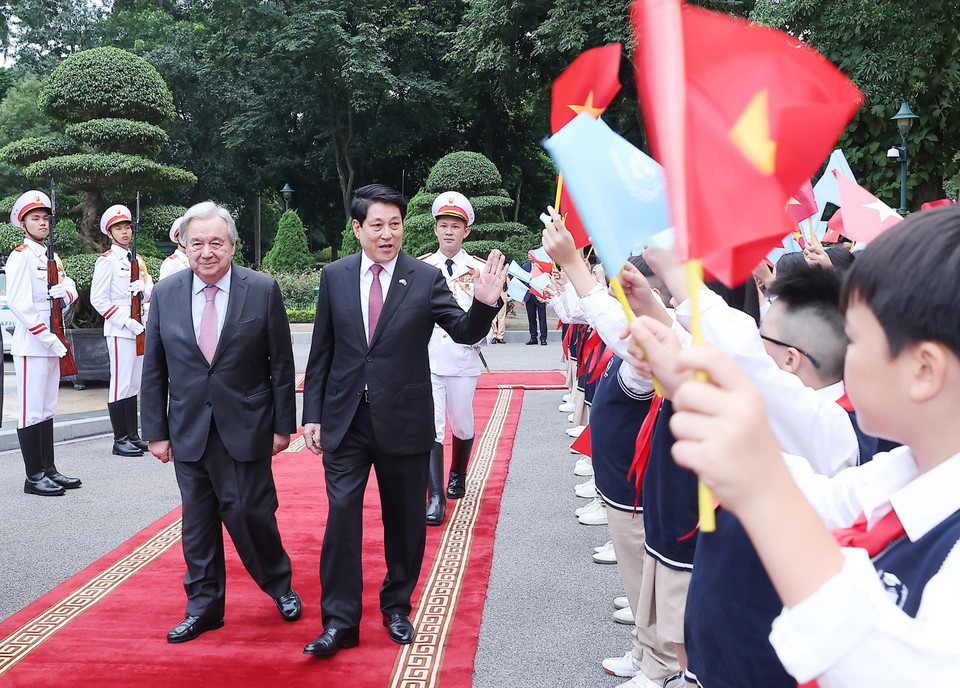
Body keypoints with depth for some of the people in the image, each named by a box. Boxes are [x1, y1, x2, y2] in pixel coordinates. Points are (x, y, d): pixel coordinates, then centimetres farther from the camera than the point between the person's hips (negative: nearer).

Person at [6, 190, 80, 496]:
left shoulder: (52, 258, 16)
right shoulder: (20, 256, -9)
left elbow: (71, 291, 18)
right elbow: (19, 304, -17)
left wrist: (64, 291, -7)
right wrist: (49, 339, -19)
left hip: (52, 342, 8)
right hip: (31, 344, -8)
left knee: (47, 410, 12)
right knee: (32, 412, -5)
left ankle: (49, 470, 18)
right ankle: (34, 477, 0)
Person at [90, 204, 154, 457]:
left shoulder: (138, 260, 16)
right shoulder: (107, 261, -5)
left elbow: (151, 293, 16)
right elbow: (98, 299, -10)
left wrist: (143, 289, -8)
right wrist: (125, 320, -18)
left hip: (140, 328, 7)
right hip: (119, 330, -7)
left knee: (135, 384, 10)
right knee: (121, 384, -6)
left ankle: (133, 436, 16)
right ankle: (120, 440, -1)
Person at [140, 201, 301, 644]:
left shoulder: (263, 291, -5)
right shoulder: (165, 294, 2)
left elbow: (281, 364, -2)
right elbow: (153, 371, 6)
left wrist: (283, 425, -2)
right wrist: (156, 432, 4)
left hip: (245, 430, -3)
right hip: (189, 431, 3)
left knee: (251, 514, 0)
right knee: (197, 521, 10)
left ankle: (280, 586, 27)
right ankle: (203, 607, 26)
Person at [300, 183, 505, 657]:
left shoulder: (427, 278, -3)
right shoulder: (334, 276, 3)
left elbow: (464, 333, -6)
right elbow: (322, 351, 6)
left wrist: (485, 302, -27)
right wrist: (312, 414, 4)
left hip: (404, 419, -1)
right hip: (345, 420, 1)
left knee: (404, 520, 11)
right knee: (341, 515, -2)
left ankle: (397, 607, 32)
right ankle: (340, 621, 11)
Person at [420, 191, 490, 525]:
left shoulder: (478, 269, 1)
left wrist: (479, 335, -17)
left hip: (463, 360, 0)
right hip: (427, 361, 0)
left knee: (462, 425, 12)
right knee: (432, 428, -7)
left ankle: (458, 477, 38)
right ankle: (436, 498, -5)